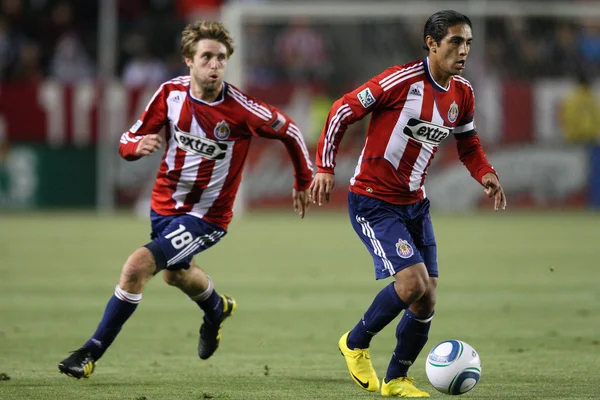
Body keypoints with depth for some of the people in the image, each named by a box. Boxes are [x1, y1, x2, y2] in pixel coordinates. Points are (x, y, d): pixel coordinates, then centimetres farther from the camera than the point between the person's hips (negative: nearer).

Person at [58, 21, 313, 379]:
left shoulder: (241, 109, -23)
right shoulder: (171, 93, -11)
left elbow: (289, 131, -6)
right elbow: (130, 140, -3)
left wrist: (304, 181, 6)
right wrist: (137, 146, -28)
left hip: (206, 215, -6)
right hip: (165, 202, 6)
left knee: (139, 265, -23)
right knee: (175, 273, 31)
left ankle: (92, 353, -11)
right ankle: (217, 309, 67)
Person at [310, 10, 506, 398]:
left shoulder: (463, 93, 4)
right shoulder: (403, 80, -18)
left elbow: (468, 144, 21)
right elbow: (343, 110, -13)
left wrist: (486, 174, 1)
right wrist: (325, 168, -17)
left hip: (414, 203, 7)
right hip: (373, 202, -7)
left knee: (427, 298, 3)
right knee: (413, 282, -21)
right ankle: (356, 344, 5)